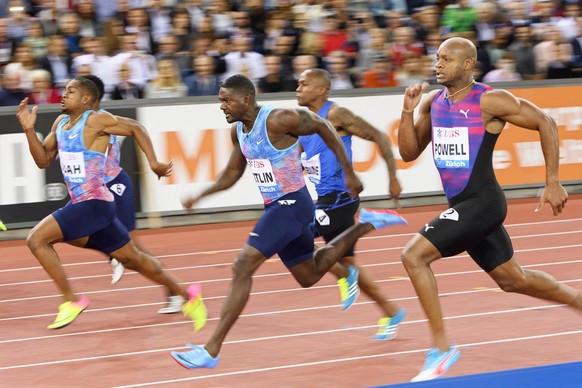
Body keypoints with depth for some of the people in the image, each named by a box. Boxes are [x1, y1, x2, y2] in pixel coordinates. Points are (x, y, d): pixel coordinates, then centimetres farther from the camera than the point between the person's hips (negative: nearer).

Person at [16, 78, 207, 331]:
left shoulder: (96, 121, -12)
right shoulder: (60, 124, 12)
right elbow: (43, 160, 14)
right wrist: (29, 130, 2)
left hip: (94, 204, -9)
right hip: (80, 204, 9)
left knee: (36, 239, -14)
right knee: (132, 258, 16)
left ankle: (71, 301, -7)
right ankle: (188, 296, 27)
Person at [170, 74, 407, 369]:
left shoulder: (278, 120, -21)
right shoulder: (238, 130, 4)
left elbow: (323, 127, -10)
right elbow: (232, 174, 18)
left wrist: (349, 173, -7)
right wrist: (200, 196, 2)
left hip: (292, 204, -9)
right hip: (274, 207, 9)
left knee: (242, 268, -18)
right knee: (309, 275, 23)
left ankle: (211, 351, -17)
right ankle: (364, 225, 36)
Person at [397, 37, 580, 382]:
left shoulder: (490, 101, -14)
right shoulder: (433, 102, 7)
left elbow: (545, 122, -8)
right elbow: (409, 153, 9)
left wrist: (553, 183, -8)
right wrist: (408, 111, -7)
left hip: (483, 203, -8)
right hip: (462, 205, 8)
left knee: (414, 256, -19)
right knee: (512, 279, 20)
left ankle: (441, 347, -12)